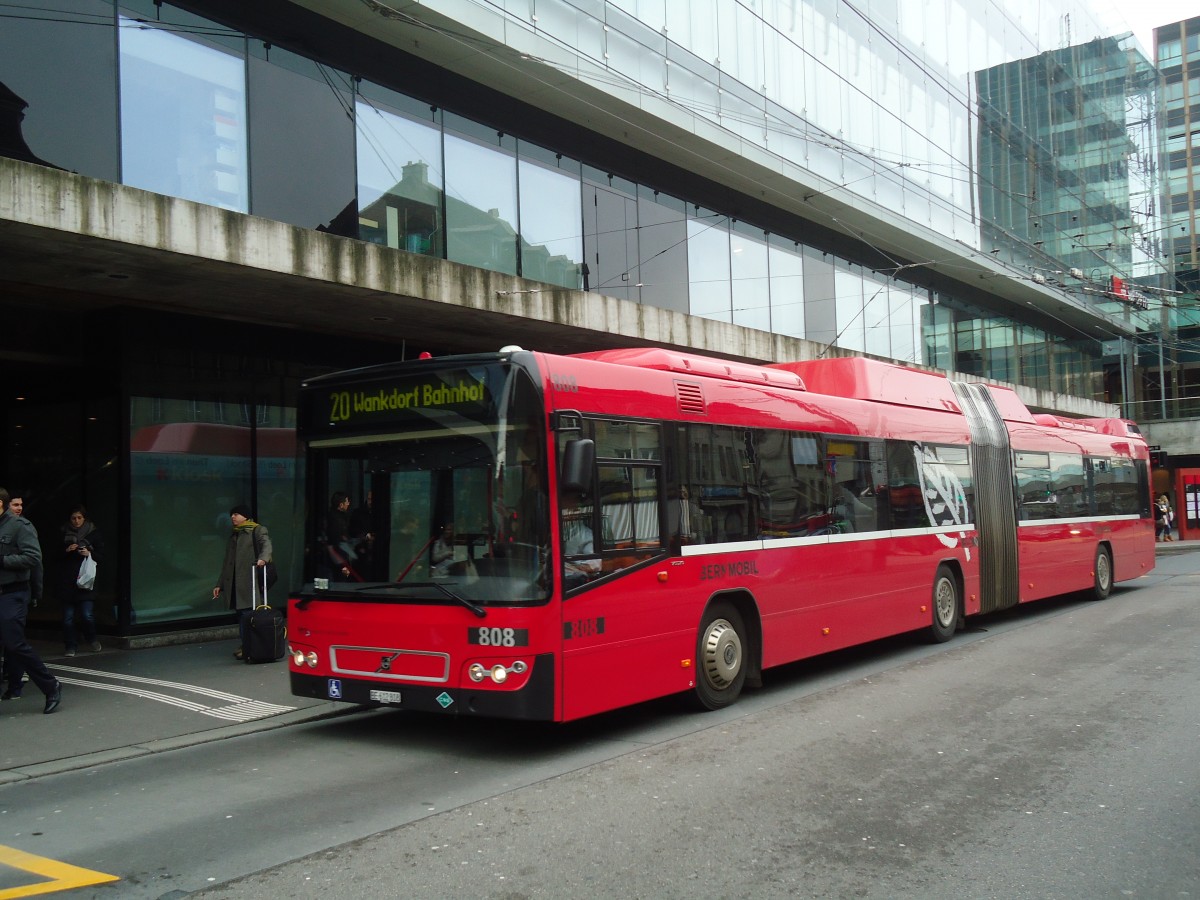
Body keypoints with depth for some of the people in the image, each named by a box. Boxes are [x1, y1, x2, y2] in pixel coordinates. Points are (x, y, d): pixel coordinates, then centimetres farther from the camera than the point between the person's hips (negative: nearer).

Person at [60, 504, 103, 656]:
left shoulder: (93, 533, 4)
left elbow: (101, 555, 5)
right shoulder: (64, 534, 9)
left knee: (87, 615, -7)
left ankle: (91, 640, 19)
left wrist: (89, 554, -13)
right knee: (68, 616, 2)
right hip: (67, 581, 2)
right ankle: (70, 647, 14)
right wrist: (66, 551, -6)